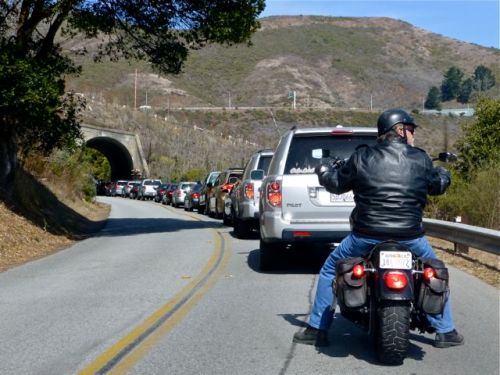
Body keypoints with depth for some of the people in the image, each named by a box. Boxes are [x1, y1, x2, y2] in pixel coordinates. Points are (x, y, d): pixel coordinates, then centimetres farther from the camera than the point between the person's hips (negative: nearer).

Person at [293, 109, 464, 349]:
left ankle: (316, 329, 22)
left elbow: (336, 184, 11)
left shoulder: (362, 158, -1)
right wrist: (443, 173, 43)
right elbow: (438, 185, 18)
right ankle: (445, 331, 30)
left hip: (367, 234, -1)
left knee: (330, 269, 21)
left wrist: (323, 170, 34)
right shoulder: (420, 159, 2)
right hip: (410, 236, 1)